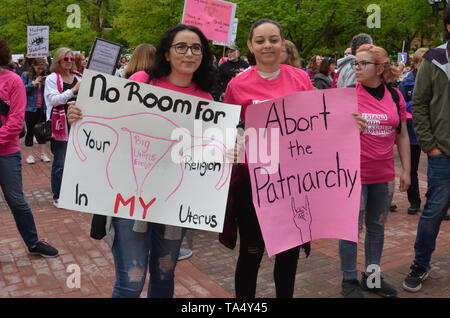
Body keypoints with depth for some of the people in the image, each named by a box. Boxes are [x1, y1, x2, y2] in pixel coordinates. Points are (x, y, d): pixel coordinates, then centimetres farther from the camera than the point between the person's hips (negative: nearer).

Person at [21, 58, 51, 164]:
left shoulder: (43, 77, 9)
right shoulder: (26, 75, -2)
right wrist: (33, 83, -17)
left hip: (42, 108, 4)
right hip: (30, 108, -4)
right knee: (30, 131, 3)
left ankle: (43, 154, 17)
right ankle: (30, 155, 12)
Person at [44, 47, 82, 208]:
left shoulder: (79, 77, 11)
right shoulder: (52, 79, -1)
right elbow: (53, 99, -14)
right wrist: (73, 90, -19)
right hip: (61, 124, -4)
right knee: (60, 163, 0)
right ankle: (57, 196, 11)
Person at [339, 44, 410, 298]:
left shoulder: (395, 96, 3)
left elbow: (402, 136, 9)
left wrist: (406, 170, 7)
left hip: (383, 174, 4)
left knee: (377, 225, 15)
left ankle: (372, 276, 32)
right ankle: (350, 280, 19)